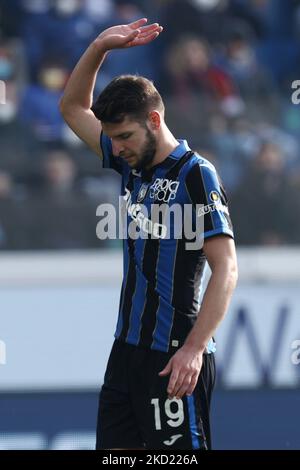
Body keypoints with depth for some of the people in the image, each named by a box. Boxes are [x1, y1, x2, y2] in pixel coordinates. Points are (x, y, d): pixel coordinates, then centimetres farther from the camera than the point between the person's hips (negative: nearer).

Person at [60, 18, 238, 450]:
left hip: (172, 359, -8)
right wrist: (99, 48, 6)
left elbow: (226, 269, -16)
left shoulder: (195, 175, -11)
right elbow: (73, 108, 23)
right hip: (127, 348, 8)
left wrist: (194, 348, -24)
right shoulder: (133, 164, 11)